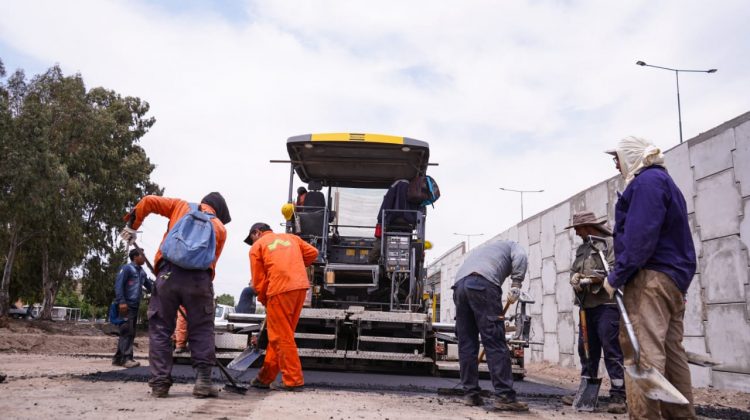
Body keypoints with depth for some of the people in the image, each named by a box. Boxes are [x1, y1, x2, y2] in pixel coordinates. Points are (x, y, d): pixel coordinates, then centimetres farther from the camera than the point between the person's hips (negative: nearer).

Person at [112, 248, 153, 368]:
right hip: (126, 305, -9)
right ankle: (126, 358, -11)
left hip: (135, 306, 9)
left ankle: (118, 358, 16)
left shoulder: (142, 272, 18)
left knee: (130, 333, 10)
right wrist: (121, 301, -22)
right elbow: (118, 284, -14)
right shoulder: (127, 268, -6)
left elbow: (149, 285, 22)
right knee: (127, 332, -11)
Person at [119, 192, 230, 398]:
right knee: (202, 330, 11)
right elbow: (211, 260, 14)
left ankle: (160, 383, 9)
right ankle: (203, 380, 6)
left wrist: (132, 226, 25)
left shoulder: (181, 206, 22)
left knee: (160, 329, 9)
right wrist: (204, 283, 19)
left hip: (168, 273, 0)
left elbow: (148, 201, 14)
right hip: (199, 278, 0)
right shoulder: (220, 228, 21)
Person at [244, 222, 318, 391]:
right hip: (301, 286, 6)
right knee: (281, 334, 14)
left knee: (282, 336, 1)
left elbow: (258, 280, 7)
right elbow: (312, 252, 16)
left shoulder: (256, 246, 12)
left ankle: (293, 380, 0)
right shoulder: (291, 237, 25)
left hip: (280, 289, -6)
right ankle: (266, 377, 23)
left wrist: (263, 300, 20)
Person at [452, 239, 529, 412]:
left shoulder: (481, 249, 43)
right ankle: (504, 396, -8)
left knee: (466, 344, 8)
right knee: (495, 342, -7)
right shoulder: (510, 245, 28)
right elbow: (520, 256, 2)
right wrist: (516, 284, -4)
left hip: (459, 284, 6)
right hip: (483, 283, -6)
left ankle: (470, 394, 9)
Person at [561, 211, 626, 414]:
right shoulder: (581, 249, 21)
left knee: (611, 350, -7)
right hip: (586, 306, 8)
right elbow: (574, 271, 17)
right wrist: (575, 278, -6)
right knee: (586, 350, 11)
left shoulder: (610, 243, -3)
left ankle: (618, 396, -3)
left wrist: (588, 279, -14)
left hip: (606, 305, -8)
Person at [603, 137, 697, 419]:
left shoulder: (647, 181, -7)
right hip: (674, 278, 11)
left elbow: (640, 235, -18)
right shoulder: (664, 181, 25)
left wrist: (617, 276, -16)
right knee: (671, 352, 11)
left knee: (642, 352, -14)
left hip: (651, 278, -11)